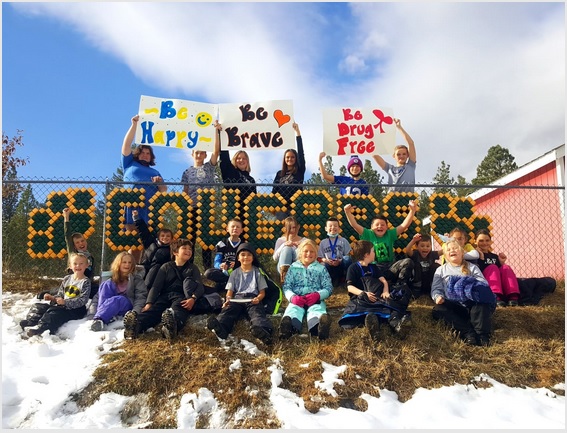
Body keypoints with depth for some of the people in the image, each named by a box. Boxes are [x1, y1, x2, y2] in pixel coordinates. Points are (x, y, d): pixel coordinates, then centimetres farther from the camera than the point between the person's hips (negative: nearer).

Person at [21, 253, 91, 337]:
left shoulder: (85, 282, -7)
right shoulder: (67, 279, 14)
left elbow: (82, 300, -15)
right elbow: (60, 295, 21)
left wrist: (65, 302, -22)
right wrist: (52, 298, -1)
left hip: (76, 309, -8)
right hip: (62, 306, 8)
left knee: (53, 312, -32)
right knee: (39, 307, -3)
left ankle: (41, 328, -49)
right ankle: (29, 323, -22)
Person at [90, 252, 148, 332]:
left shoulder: (137, 279, 10)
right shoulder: (112, 280, 19)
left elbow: (140, 298, -4)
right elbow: (99, 295, 11)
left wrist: (135, 313, -23)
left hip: (127, 308, -3)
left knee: (117, 299, -35)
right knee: (107, 284, -17)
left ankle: (99, 319, -55)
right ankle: (102, 310, -39)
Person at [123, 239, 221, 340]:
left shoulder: (193, 268, 20)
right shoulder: (166, 267, 21)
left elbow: (200, 286, 4)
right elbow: (156, 286, 10)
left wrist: (193, 298, -20)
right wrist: (149, 303, -10)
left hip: (181, 297, -1)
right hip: (165, 296, 1)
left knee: (178, 308, -38)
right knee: (154, 309, -33)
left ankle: (173, 324, -72)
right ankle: (136, 323, -63)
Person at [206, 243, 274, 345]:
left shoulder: (257, 272, 18)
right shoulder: (235, 273, 21)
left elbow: (262, 292, 13)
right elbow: (230, 291, 15)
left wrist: (258, 298, -11)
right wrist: (228, 300, -9)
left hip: (252, 299, -1)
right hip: (237, 298, 2)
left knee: (257, 313, -34)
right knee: (228, 310, -31)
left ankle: (262, 330, -66)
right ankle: (220, 328, -62)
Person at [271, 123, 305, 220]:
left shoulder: (300, 171, 4)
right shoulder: (279, 174, 13)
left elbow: (301, 152, -4)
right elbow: (274, 191, 12)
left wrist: (297, 132, -7)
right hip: (281, 206, 3)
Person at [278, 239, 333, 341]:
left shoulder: (321, 268, 18)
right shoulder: (293, 267, 19)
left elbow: (328, 288, 9)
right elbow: (286, 287, 10)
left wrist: (318, 295, -13)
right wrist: (292, 297, -13)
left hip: (316, 300, 0)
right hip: (297, 300, 1)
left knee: (317, 310, -38)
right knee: (293, 310, -36)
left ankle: (320, 325, -71)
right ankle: (289, 326, -69)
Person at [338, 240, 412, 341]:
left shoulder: (373, 267, 23)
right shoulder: (353, 268, 3)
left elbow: (383, 280, 8)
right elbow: (350, 287, -9)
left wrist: (385, 291, -16)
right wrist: (364, 293, -28)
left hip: (376, 296, 4)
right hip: (360, 297, -4)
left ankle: (396, 325, -65)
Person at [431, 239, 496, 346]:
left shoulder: (472, 267, 22)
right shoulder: (441, 270, 22)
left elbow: (483, 284, 6)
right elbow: (436, 288, 10)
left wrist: (474, 288, -18)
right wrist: (438, 297, -15)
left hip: (473, 303, 0)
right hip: (453, 306, 1)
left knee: (482, 303, -34)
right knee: (438, 309, -31)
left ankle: (483, 334, -39)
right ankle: (469, 333, -39)